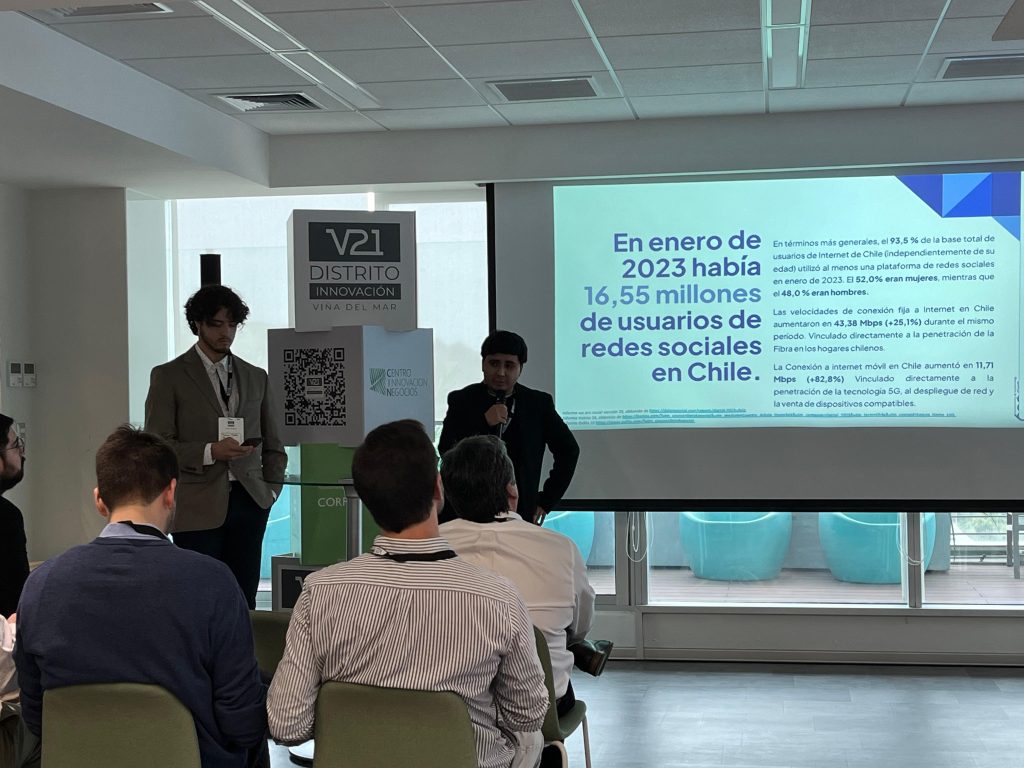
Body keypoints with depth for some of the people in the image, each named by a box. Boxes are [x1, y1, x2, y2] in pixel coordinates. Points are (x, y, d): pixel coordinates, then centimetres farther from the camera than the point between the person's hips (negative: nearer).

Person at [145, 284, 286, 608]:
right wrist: (210, 452, -17)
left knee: (243, 601, 1)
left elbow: (272, 443, 22)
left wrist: (272, 488, 8)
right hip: (198, 507, -4)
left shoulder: (255, 377, 17)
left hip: (249, 503, 4)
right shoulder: (168, 376, 3)